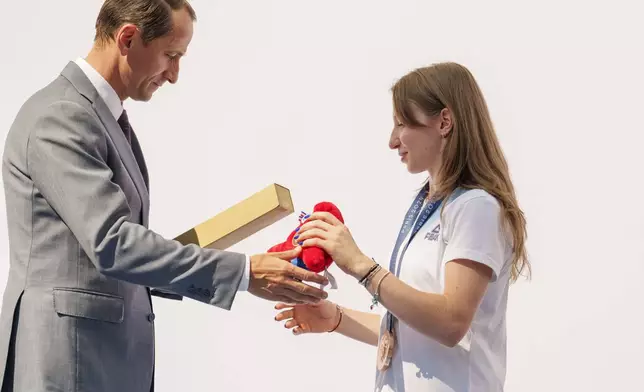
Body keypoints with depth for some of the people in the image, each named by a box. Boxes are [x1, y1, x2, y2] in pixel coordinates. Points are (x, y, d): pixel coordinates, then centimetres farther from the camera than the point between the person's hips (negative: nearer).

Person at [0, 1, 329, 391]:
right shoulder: (60, 117, -16)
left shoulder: (109, 119, 15)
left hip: (114, 355, 9)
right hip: (69, 358, -9)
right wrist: (244, 271, -25)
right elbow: (110, 242, -25)